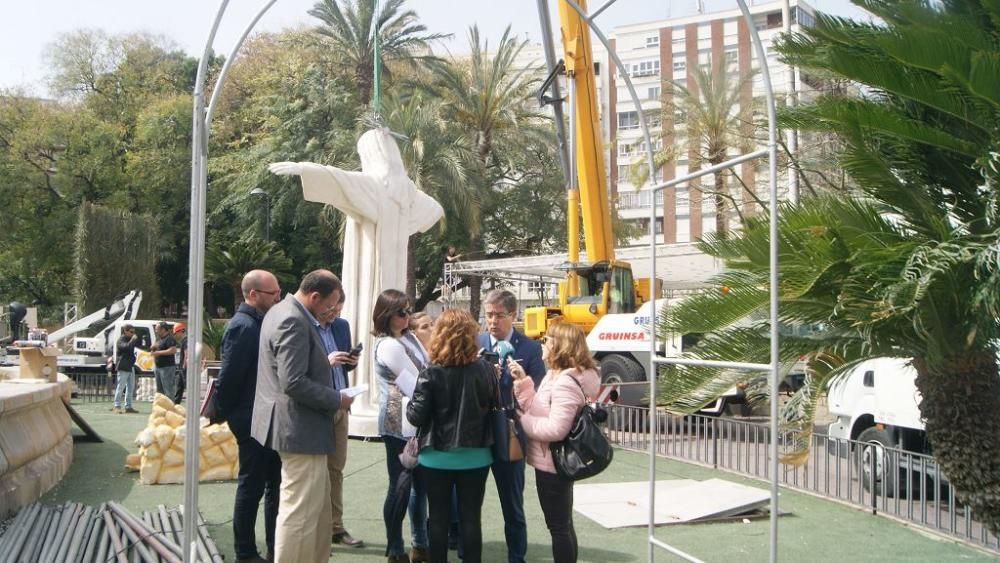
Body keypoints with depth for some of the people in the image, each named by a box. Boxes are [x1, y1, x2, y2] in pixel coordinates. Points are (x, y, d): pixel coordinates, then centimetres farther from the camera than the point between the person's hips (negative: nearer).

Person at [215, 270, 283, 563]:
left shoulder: (261, 323, 11)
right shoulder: (242, 326, -18)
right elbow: (228, 377, -20)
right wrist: (221, 414, -12)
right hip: (252, 421, -9)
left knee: (275, 484, 15)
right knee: (251, 487, 2)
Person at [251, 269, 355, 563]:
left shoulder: (281, 311, 12)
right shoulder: (293, 321, -21)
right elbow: (294, 383, -26)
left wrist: (325, 362, 14)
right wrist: (336, 399, -16)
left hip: (297, 425, 11)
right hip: (301, 428, -11)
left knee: (319, 506, 19)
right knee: (300, 510, -2)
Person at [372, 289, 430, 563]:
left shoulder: (408, 336, 11)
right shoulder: (388, 346, -17)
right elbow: (417, 385, -16)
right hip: (400, 424, -9)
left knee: (419, 483, 15)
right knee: (399, 487, 1)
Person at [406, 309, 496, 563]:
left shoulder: (431, 374, -14)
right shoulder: (485, 369, -7)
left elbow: (417, 416, -12)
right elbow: (495, 406, 6)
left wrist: (411, 404, 8)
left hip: (437, 457, -2)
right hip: (475, 456, 2)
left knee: (439, 517, 11)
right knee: (471, 517, 11)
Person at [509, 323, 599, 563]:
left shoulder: (565, 383, -23)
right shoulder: (557, 376, 11)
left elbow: (556, 429, -29)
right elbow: (538, 410, 7)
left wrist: (521, 421, -18)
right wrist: (522, 381, -2)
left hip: (552, 464, -11)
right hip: (560, 462, 11)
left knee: (558, 526, 0)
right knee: (563, 525, 20)